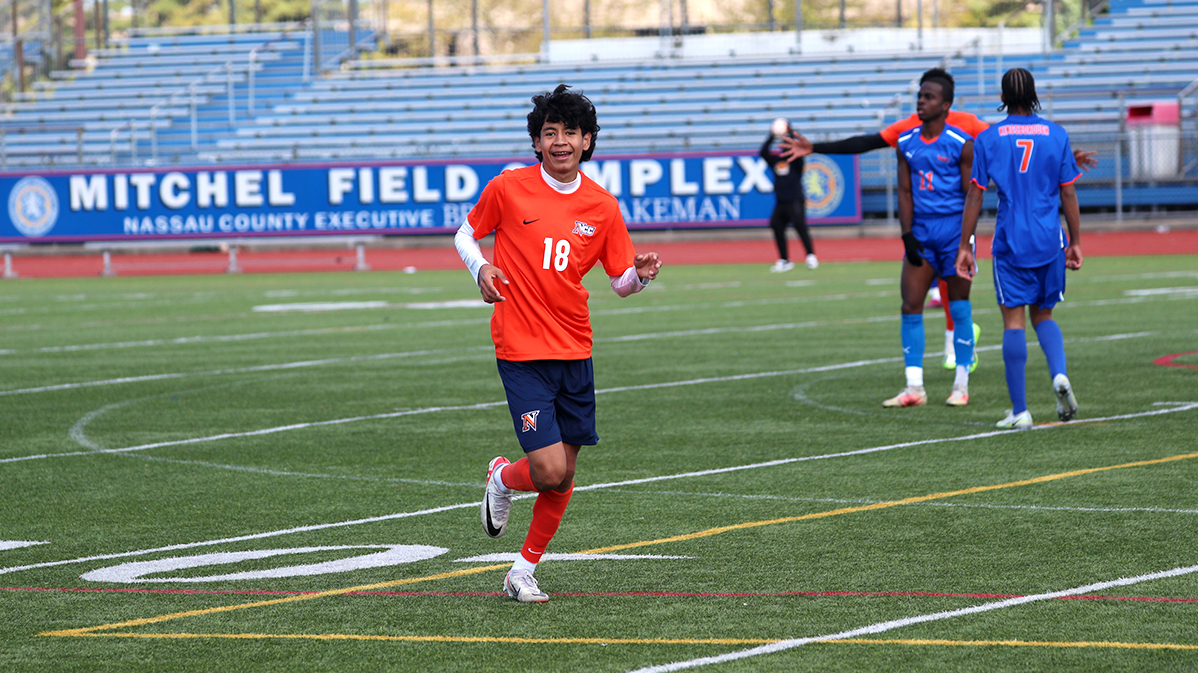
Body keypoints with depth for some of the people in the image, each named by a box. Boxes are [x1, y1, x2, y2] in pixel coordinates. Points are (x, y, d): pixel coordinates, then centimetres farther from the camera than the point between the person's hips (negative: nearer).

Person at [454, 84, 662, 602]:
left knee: (565, 472, 6)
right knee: (550, 471, -15)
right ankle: (503, 478, 20)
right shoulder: (508, 188, -5)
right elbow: (465, 235, 10)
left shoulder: (602, 207, 4)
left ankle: (524, 570, 23)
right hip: (521, 351, -4)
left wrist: (641, 275, -13)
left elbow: (621, 282, 9)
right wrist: (480, 268, -10)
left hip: (575, 350, 4)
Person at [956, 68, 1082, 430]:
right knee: (1043, 315, 17)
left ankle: (1020, 411, 0)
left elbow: (975, 196, -1)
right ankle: (1060, 374, -11)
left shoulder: (988, 138, -1)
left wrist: (964, 246, 5)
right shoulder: (1056, 135, 3)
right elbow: (1068, 194, 5)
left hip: (1010, 243, -2)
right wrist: (1075, 242, 13)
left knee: (1014, 321, 1)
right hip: (1049, 241, 2)